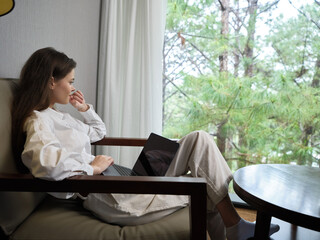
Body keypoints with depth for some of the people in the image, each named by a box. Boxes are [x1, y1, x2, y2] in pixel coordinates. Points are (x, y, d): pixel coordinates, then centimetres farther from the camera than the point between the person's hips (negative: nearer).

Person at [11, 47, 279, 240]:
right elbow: (45, 161, -35)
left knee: (199, 140, 6)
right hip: (111, 200, -10)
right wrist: (91, 167, -21)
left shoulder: (58, 116, 19)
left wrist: (85, 109, 17)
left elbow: (99, 132, 34)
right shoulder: (37, 121, -11)